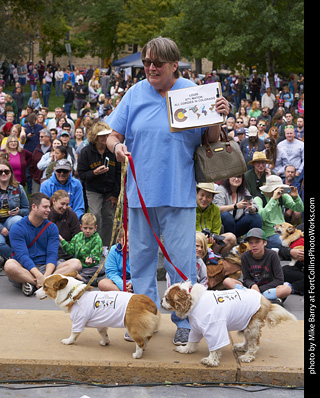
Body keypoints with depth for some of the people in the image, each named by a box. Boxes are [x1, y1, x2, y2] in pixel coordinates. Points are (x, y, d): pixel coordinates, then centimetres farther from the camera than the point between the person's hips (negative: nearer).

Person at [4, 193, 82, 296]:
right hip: (25, 270, -4)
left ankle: (31, 283, -31)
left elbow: (52, 255, -4)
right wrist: (39, 276, -31)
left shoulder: (52, 228, 8)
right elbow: (22, 256, -16)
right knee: (9, 265, -36)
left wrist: (46, 276, -24)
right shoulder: (17, 228, -4)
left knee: (76, 263, -20)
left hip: (45, 268, 4)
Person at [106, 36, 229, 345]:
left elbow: (211, 141, 3)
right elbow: (112, 135, 9)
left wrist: (218, 119, -15)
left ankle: (184, 322, 15)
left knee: (181, 259, 0)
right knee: (141, 255, 11)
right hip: (140, 189, 3)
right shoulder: (136, 94, 6)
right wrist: (117, 146, -13)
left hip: (178, 191, -2)